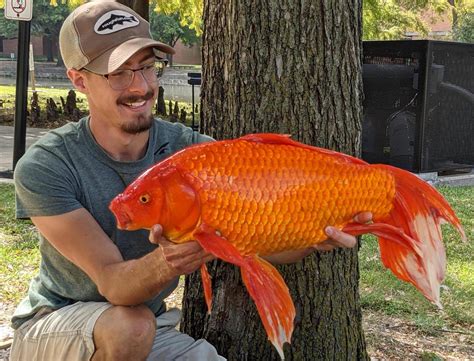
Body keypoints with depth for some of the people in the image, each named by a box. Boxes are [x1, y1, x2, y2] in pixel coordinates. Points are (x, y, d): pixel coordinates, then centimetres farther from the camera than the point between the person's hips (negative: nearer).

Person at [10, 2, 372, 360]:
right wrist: (163, 264, -50)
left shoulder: (191, 150, -11)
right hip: (52, 325, -3)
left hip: (148, 332, 3)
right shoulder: (43, 168, -21)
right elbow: (110, 282, -28)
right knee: (129, 324, -34)